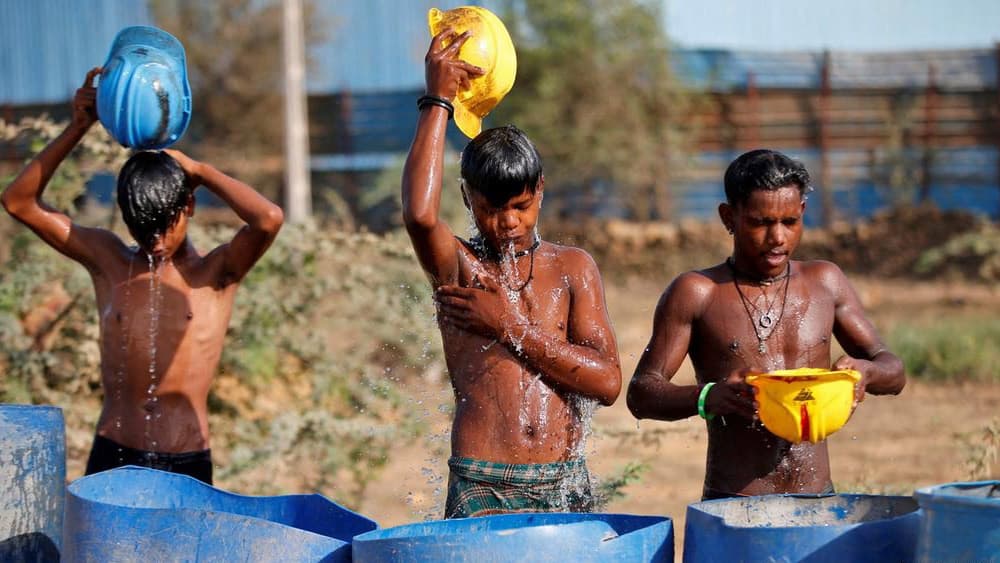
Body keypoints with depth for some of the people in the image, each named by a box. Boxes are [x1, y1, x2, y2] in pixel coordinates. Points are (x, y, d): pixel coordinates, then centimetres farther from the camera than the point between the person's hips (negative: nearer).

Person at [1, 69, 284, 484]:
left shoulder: (215, 273, 1)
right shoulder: (107, 260, 9)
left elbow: (269, 219, -18)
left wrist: (200, 172, -5)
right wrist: (77, 128, -1)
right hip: (111, 458, 2)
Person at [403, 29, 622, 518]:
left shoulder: (572, 268, 10)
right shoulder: (457, 267, 3)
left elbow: (608, 382, 1)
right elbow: (419, 214, -21)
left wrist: (511, 327, -5)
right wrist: (437, 101, -12)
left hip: (566, 484, 3)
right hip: (482, 491, -3)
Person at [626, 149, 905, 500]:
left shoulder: (825, 283, 12)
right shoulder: (696, 294, 1)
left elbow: (893, 372, 16)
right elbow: (641, 394, -2)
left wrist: (865, 372, -9)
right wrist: (708, 398, -23)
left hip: (817, 502, 3)